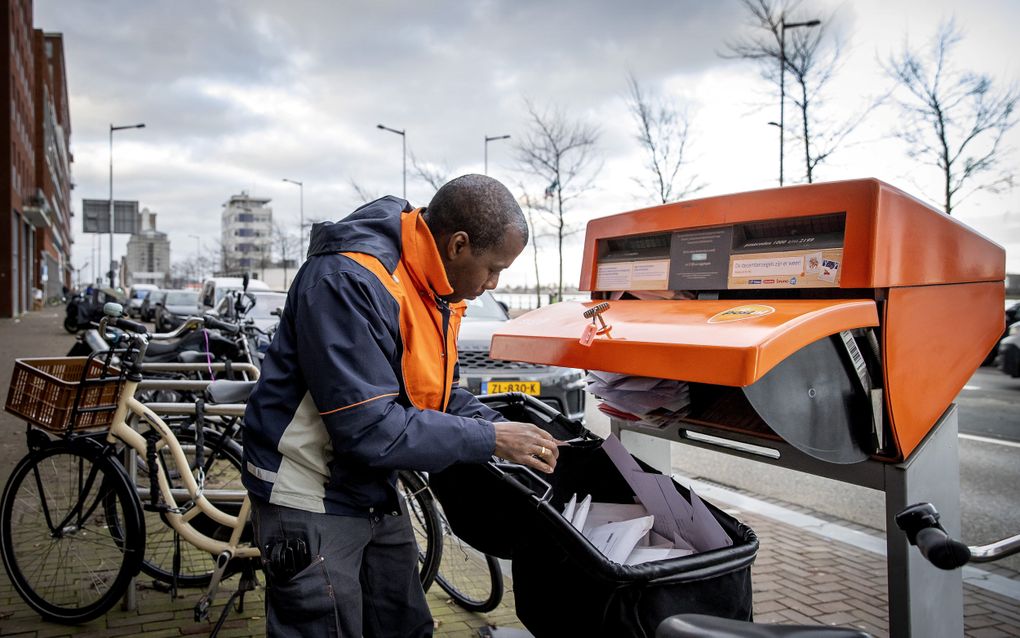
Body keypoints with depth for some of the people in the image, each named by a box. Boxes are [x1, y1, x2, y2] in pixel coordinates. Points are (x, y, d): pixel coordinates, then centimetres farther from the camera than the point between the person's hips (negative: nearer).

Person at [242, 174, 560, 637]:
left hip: (375, 492, 9)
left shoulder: (435, 290, 0)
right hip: (314, 501, -8)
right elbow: (370, 429, -31)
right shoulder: (347, 281, -28)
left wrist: (504, 429, -5)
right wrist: (489, 440, -23)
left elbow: (440, 391, 12)